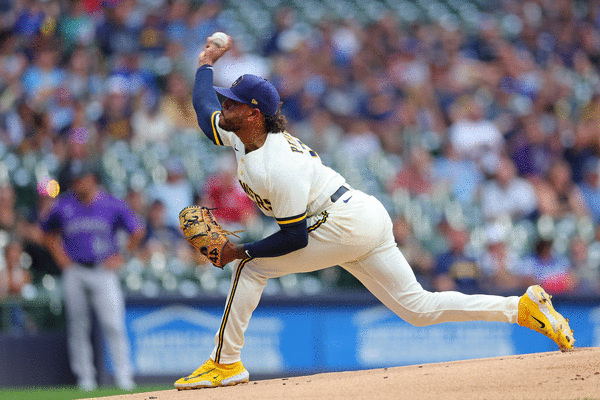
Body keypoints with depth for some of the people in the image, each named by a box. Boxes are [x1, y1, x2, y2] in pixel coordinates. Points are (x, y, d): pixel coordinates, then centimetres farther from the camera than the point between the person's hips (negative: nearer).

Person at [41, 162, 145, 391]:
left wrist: (121, 257, 4)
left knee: (113, 324, -11)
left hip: (103, 271, -2)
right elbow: (48, 232, 20)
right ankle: (84, 376, 12)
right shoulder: (64, 206, 3)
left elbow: (137, 232, 8)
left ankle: (123, 375, -6)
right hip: (74, 273, 2)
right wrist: (60, 256, 9)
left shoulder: (113, 205, -1)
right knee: (78, 326, 4)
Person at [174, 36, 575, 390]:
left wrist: (243, 251, -16)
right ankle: (522, 307, 4)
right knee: (419, 308, 8)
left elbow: (294, 238, -22)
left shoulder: (277, 168, -23)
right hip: (367, 219, 10)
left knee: (252, 266, -8)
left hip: (345, 226, -10)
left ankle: (226, 363, -4)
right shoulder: (242, 137, 4)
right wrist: (206, 63, 36)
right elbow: (205, 108, 25)